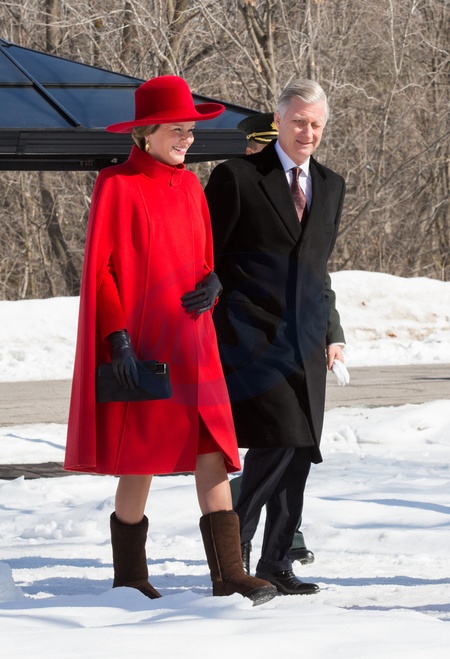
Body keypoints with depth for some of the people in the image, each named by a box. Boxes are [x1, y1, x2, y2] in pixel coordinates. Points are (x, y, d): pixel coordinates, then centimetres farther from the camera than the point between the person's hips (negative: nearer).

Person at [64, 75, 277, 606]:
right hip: (141, 346, -6)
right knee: (140, 461, 1)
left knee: (212, 450, -5)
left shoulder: (188, 185, 13)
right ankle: (129, 578, 14)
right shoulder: (117, 185, -7)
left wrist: (212, 283, -1)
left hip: (190, 343, 6)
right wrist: (118, 339, -16)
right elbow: (101, 269, -9)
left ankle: (228, 573, -7)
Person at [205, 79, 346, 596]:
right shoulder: (237, 177, -3)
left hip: (305, 341, 6)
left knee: (299, 453, 4)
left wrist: (331, 331, 17)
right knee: (277, 442, -17)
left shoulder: (330, 186, 15)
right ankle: (231, 548, -4)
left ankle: (275, 563, 12)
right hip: (253, 336, -6)